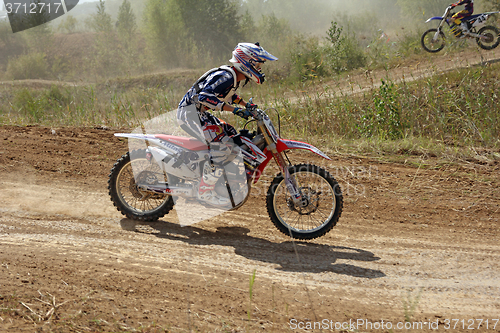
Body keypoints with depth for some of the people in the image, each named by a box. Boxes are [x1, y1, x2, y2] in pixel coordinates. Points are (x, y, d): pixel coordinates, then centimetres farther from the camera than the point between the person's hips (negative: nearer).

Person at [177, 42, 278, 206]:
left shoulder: (234, 77, 10)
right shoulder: (226, 76, -21)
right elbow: (204, 96, -32)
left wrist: (246, 105, 18)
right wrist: (233, 109, -35)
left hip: (199, 113, 11)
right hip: (190, 113, -11)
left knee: (233, 136, 14)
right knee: (223, 144, -21)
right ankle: (205, 191, -16)